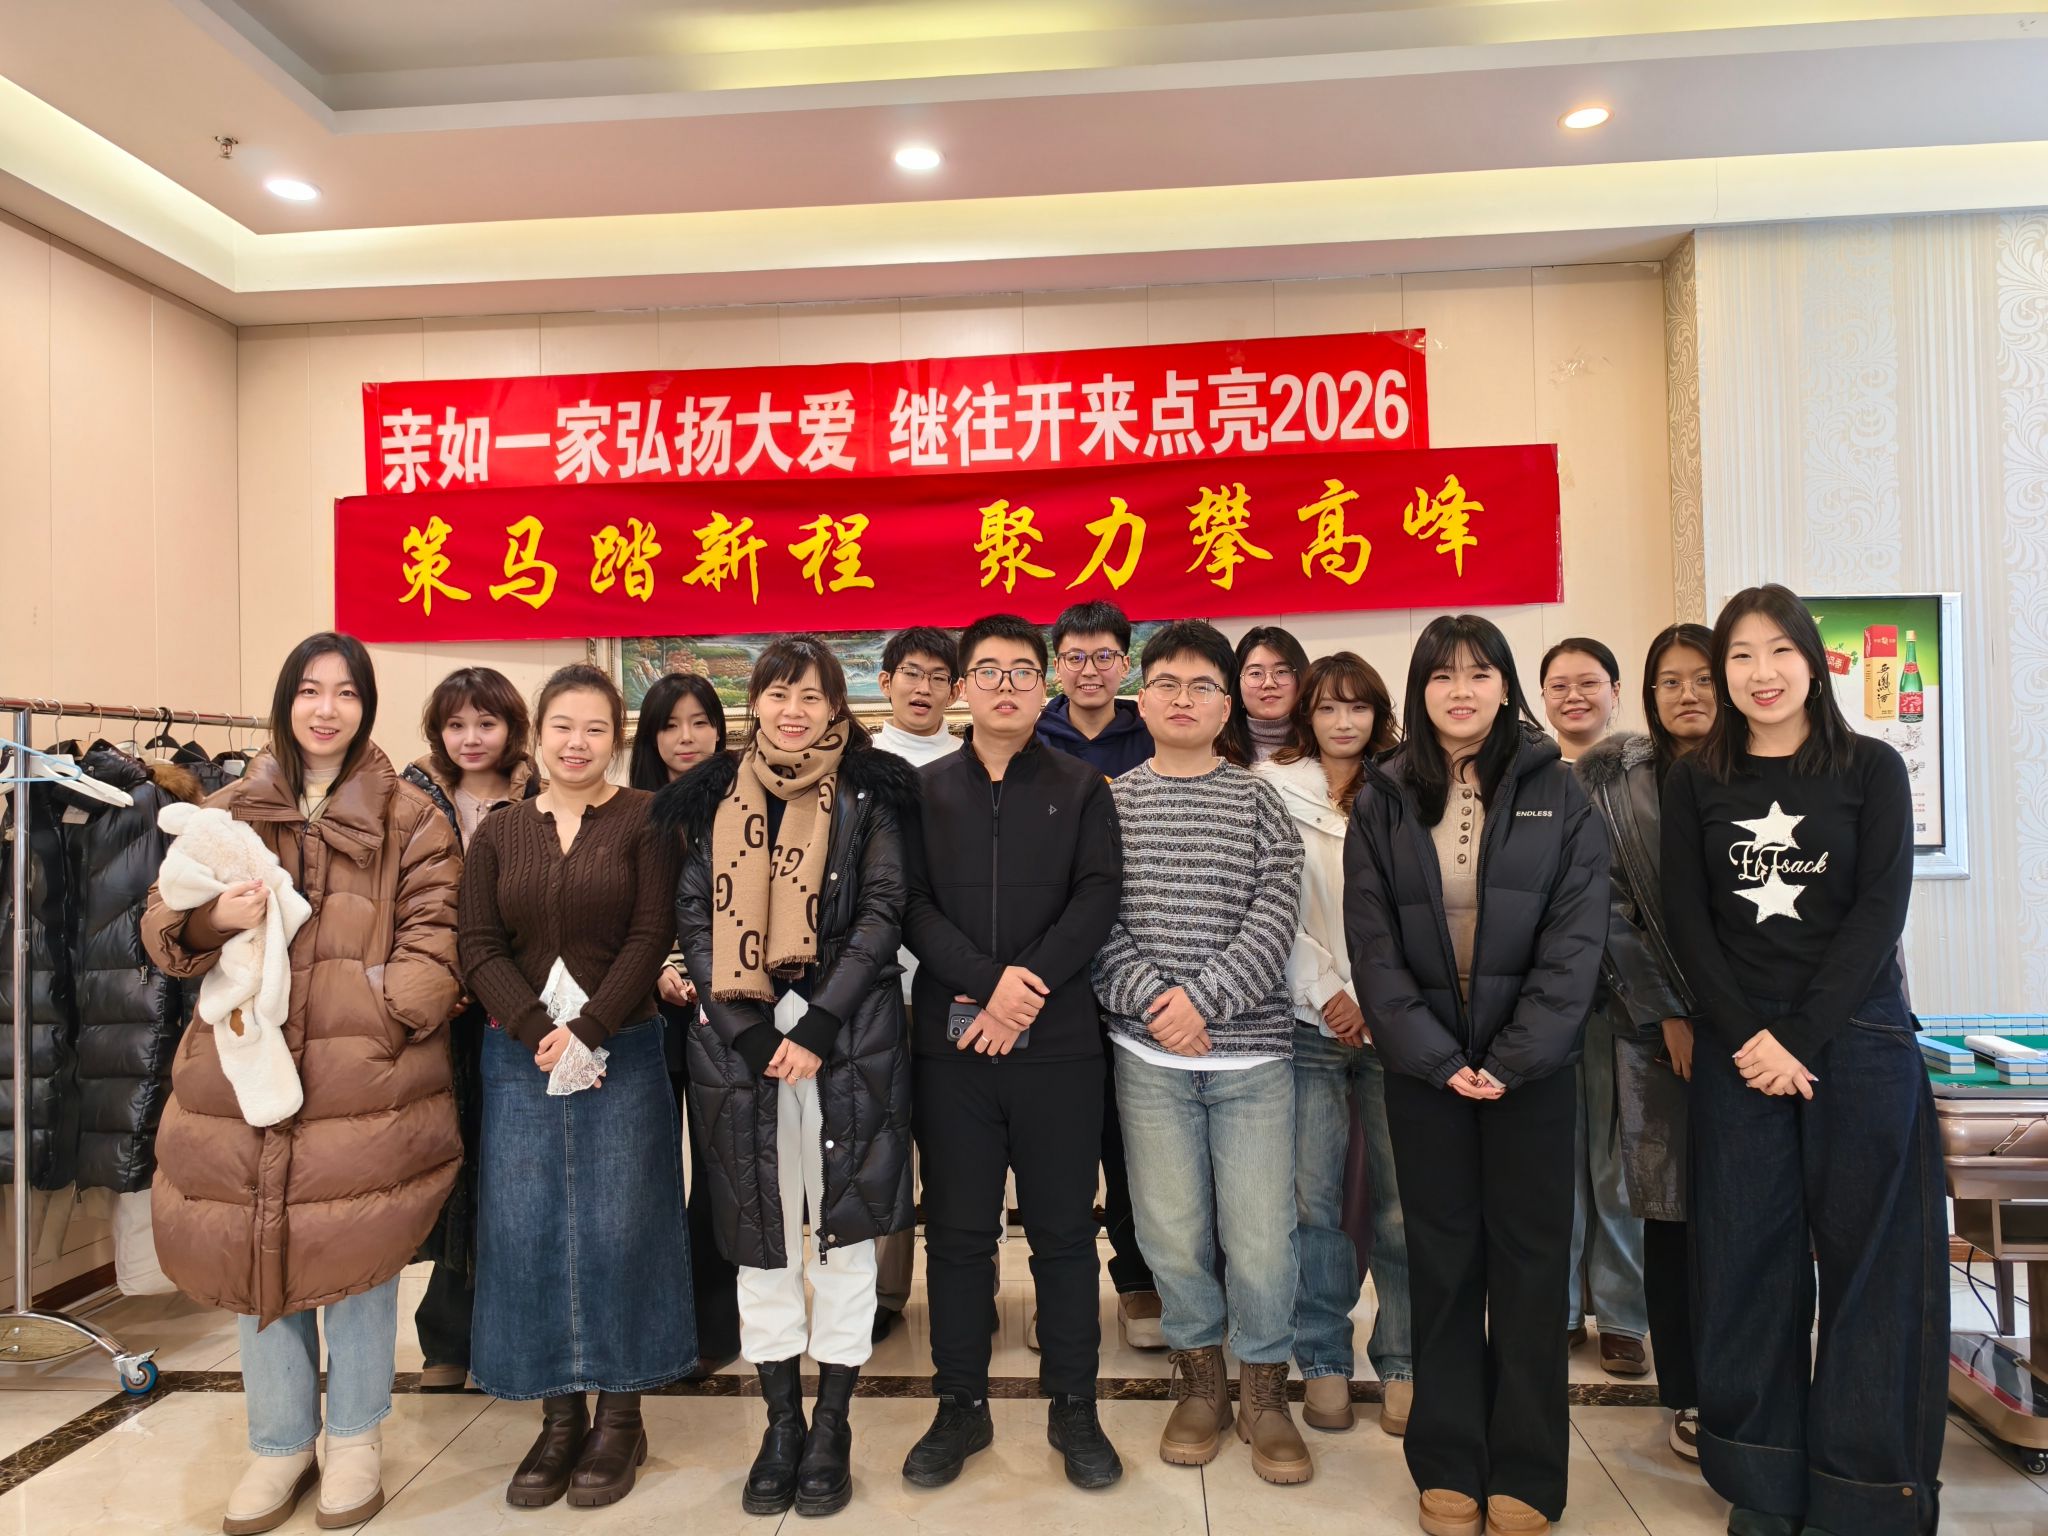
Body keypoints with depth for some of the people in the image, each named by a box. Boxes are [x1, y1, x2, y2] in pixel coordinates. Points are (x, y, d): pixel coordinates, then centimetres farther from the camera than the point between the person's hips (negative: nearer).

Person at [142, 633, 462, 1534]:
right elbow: (163, 929, 9)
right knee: (254, 1253, 12)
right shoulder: (230, 812, 11)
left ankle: (356, 1439, 29)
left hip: (365, 1078, -3)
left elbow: (434, 937, -3)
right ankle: (280, 1444, 33)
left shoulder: (408, 818, 1)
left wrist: (382, 1017, -18)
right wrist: (213, 918, -14)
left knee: (357, 1252, 6)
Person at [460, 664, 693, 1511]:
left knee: (618, 1228, 3)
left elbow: (650, 936, -8)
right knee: (525, 1232, 6)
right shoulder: (498, 832, 8)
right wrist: (538, 1032, -12)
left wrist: (587, 1030, -16)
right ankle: (558, 1415, 23)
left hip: (622, 1053, -3)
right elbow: (480, 949, 2)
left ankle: (620, 1416, 20)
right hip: (520, 1058, 3)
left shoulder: (644, 820, -2)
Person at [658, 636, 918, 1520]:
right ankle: (781, 1423, 26)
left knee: (844, 1225, 5)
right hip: (741, 1038, 2)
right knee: (762, 1232, 9)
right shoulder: (716, 796, 9)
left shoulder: (869, 793, 2)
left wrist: (816, 1026, -12)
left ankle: (833, 1428, 21)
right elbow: (695, 916, 4)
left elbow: (881, 914, -3)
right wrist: (747, 1030, -8)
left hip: (847, 1038, -2)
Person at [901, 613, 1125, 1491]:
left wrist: (1026, 989, -15)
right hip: (950, 1040, 1)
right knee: (957, 1230, 10)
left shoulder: (1082, 790, 6)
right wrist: (986, 982, -16)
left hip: (1057, 1041, -1)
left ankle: (1074, 1407, 24)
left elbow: (1097, 900, -5)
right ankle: (961, 1405, 26)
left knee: (1063, 1229, 8)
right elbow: (910, 906, -3)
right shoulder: (924, 791, 7)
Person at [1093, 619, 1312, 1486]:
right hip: (1147, 1055, 1)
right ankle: (1198, 1381, 32)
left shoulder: (1258, 802, 5)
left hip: (1250, 1050, 0)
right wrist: (1150, 999, -13)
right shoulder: (1109, 803, 5)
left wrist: (1203, 997, -15)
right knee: (1172, 1231, 8)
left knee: (1261, 1237, 3)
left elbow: (1273, 923, -4)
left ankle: (1264, 1391, 27)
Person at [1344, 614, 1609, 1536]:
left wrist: (1510, 1061, -13)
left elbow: (1576, 940, -5)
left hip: (1532, 1066, 0)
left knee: (1529, 1260, 7)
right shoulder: (1384, 805, 3)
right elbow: (1372, 947, -2)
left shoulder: (1558, 795, 1)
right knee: (1442, 1261, 8)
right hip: (1426, 1068, 1)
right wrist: (1437, 1060, -12)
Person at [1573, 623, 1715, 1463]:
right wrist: (1669, 1018, -6)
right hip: (1658, 1025, -1)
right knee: (1673, 1209, 3)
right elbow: (1611, 912, -1)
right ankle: (1690, 1396, 17)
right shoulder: (1616, 783, 3)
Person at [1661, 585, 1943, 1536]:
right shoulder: (1695, 781, 6)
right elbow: (1686, 920, 2)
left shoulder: (1872, 770, 4)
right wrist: (1747, 1036, -9)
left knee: (1869, 1260, 3)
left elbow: (1879, 911, -4)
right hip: (1737, 1048, 1)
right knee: (1746, 1259, 4)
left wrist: (1802, 1036, -12)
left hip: (1857, 1039, -1)